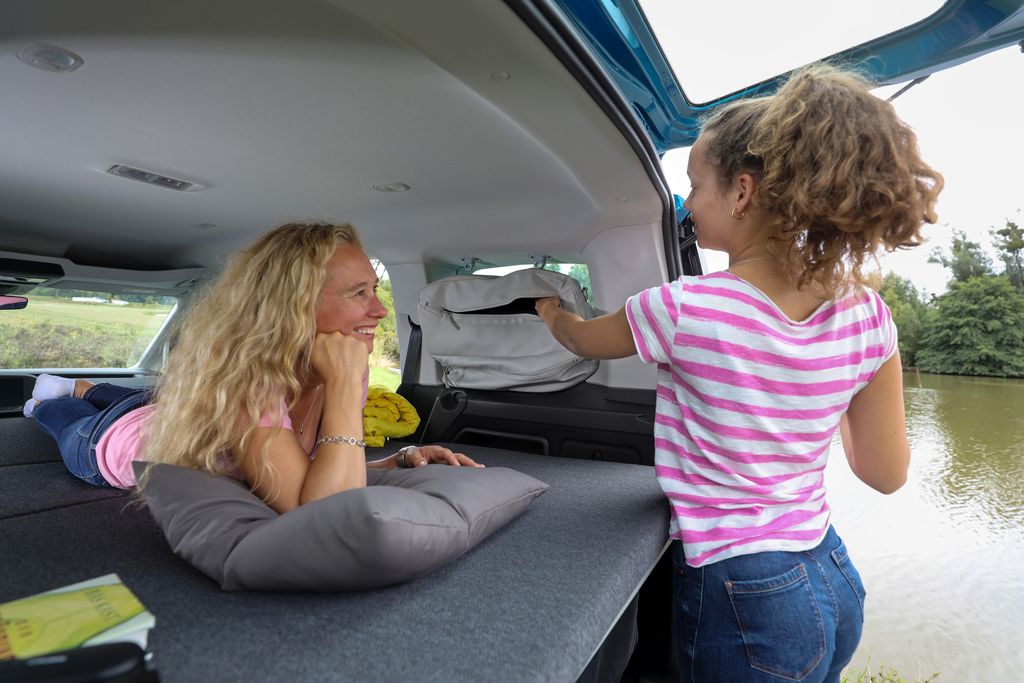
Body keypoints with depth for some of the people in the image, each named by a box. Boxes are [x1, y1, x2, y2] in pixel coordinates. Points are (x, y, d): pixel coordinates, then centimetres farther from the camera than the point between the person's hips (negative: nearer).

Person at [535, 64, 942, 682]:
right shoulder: (868, 316, -10)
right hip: (836, 581, 6)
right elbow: (887, 473, 0)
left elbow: (584, 339, -3)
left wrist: (553, 312, 18)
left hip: (743, 599, -5)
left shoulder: (683, 310, -25)